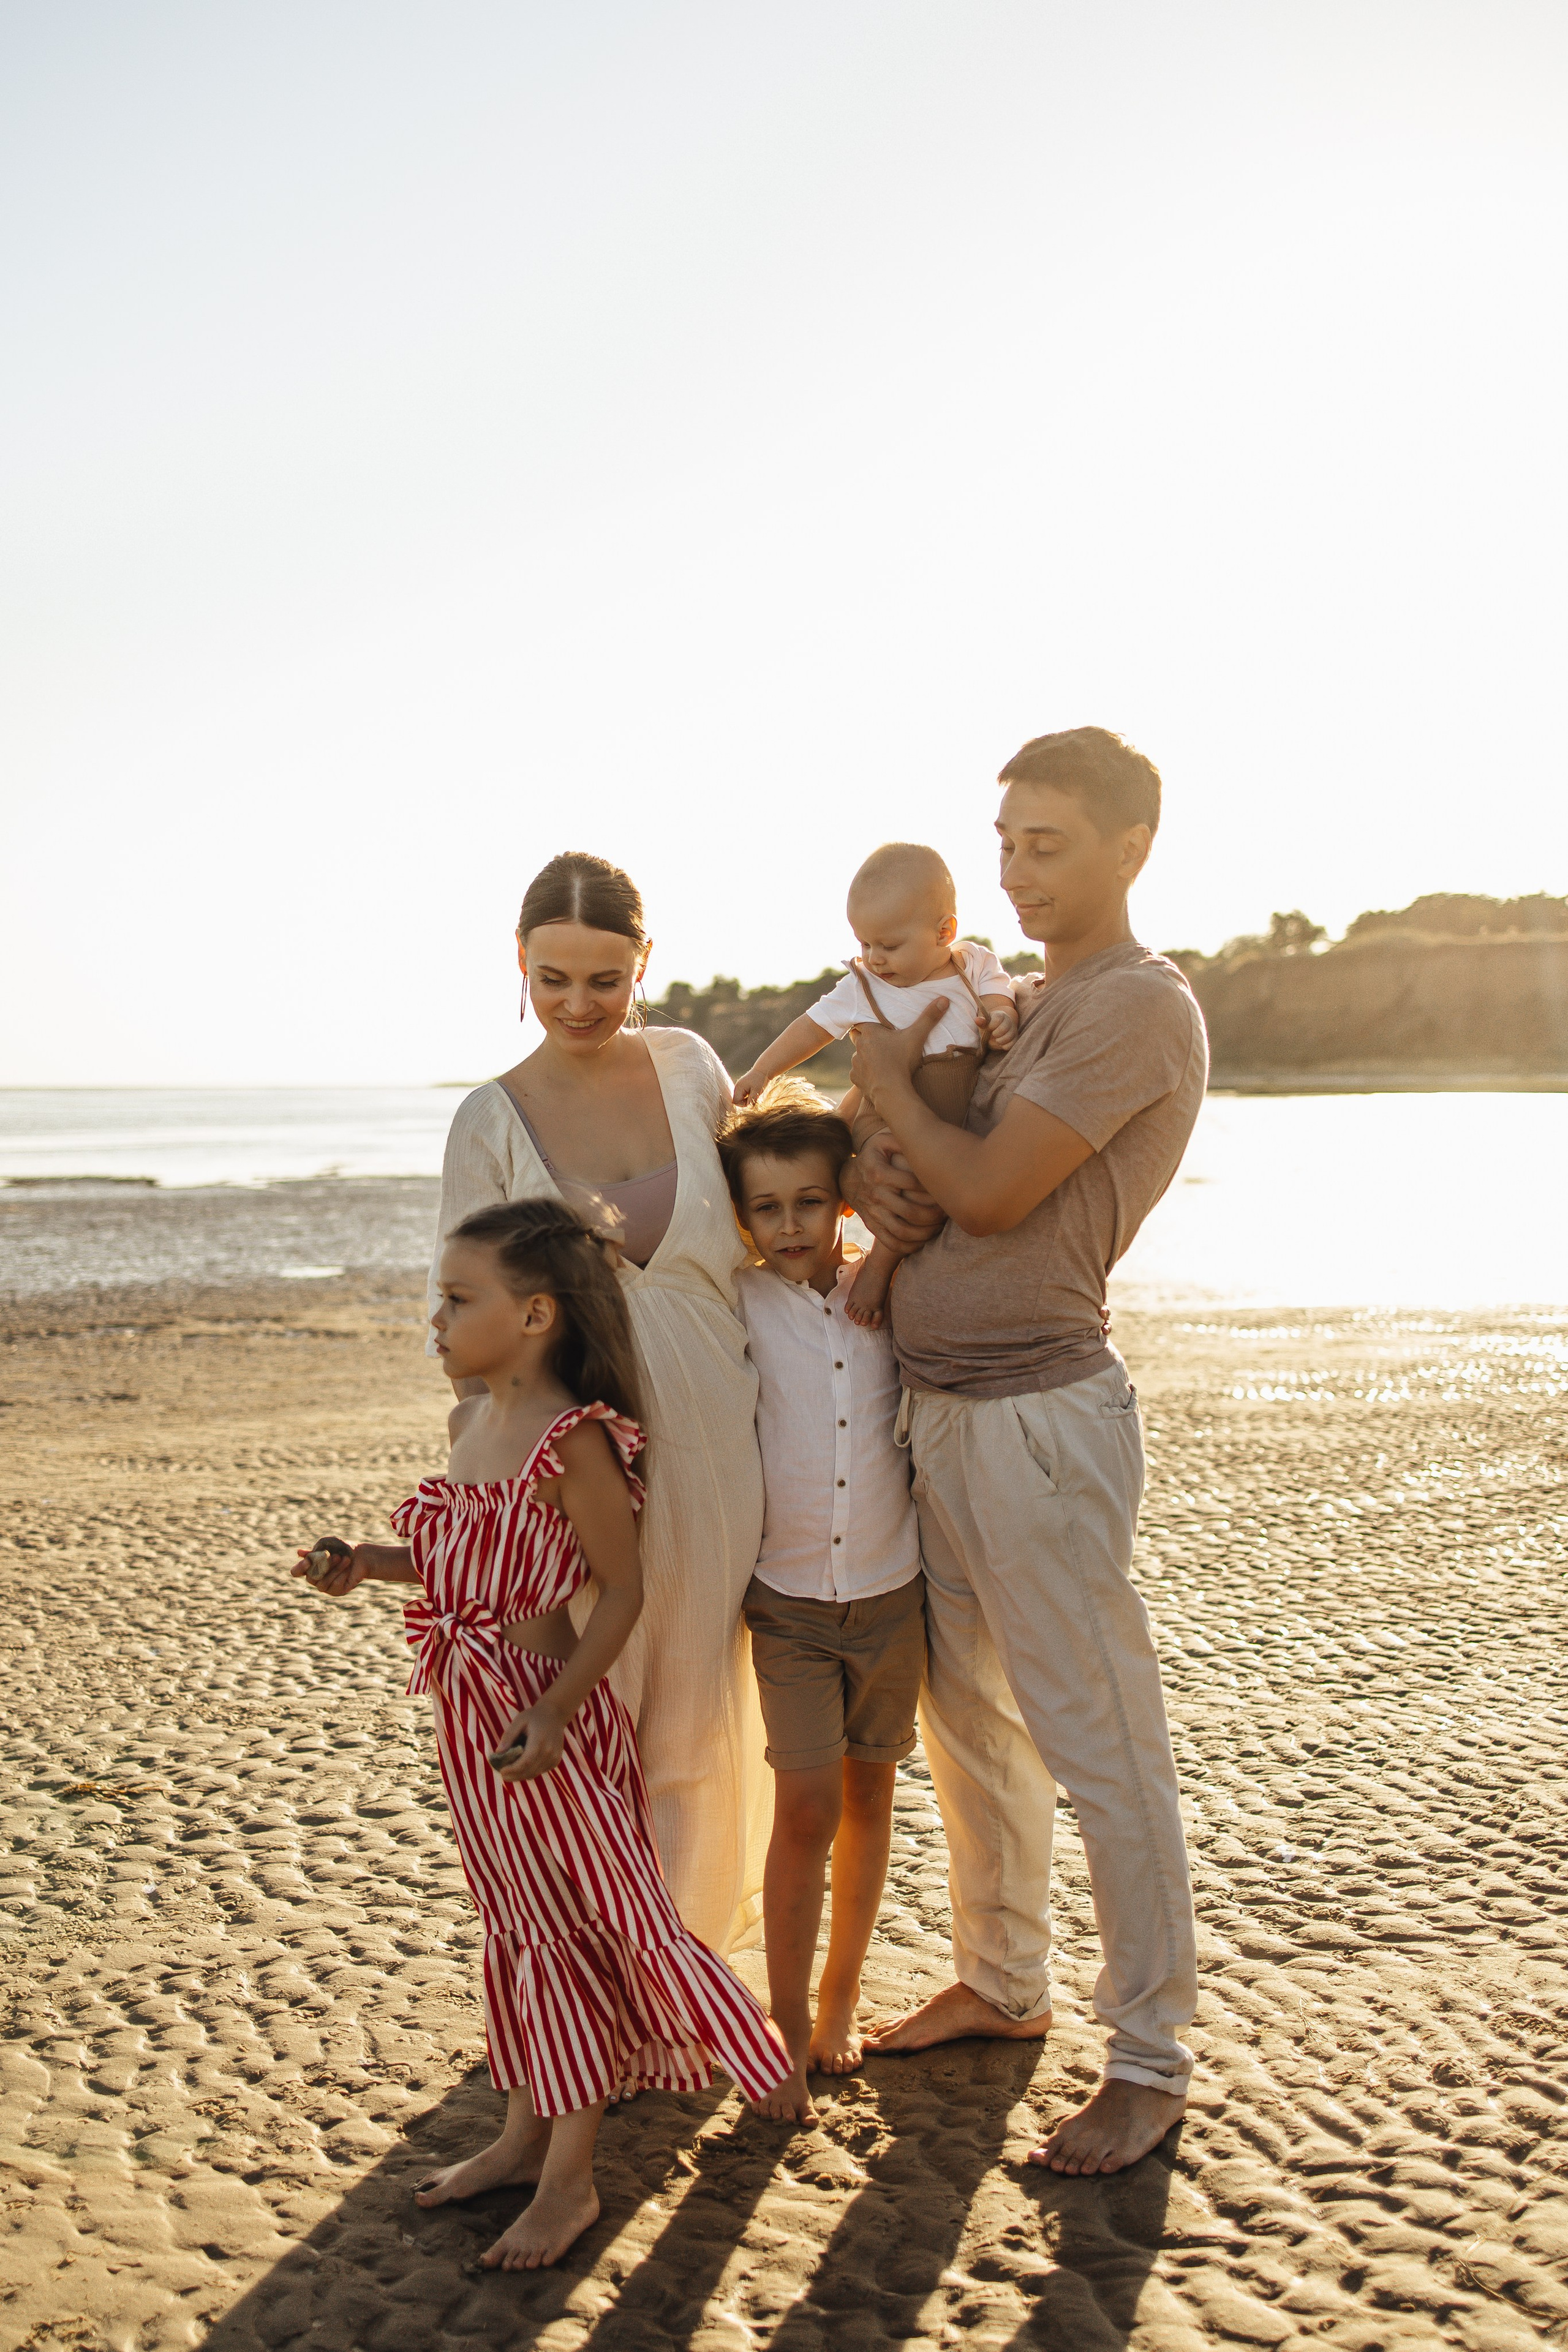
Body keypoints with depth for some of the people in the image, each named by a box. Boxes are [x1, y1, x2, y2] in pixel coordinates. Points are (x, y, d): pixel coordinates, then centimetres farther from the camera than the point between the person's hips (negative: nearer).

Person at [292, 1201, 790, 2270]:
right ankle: (526, 2133, 33)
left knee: (575, 1929, 4)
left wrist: (556, 1709, -23)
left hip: (544, 1720, -8)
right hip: (470, 1713, 9)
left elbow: (622, 1587, -17)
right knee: (520, 1924, 19)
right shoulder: (471, 1422, 6)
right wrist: (372, 1563, 5)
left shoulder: (572, 1441, -19)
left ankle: (571, 2180, 16)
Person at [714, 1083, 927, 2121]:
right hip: (789, 1599, -2)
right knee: (805, 1808, -6)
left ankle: (840, 1996, 29)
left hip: (892, 1593, 2)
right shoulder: (739, 1306, -4)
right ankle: (788, 2031, 9)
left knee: (868, 1795, 12)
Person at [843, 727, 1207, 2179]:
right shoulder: (1005, 1004, 17)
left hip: (1038, 1418, -9)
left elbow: (992, 1191, -18)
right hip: (938, 1408, 9)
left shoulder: (1138, 1008, -12)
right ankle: (1003, 1981, 35)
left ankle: (1151, 2061, 12)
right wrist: (866, 1178, -5)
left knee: (1096, 1742, -1)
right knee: (968, 1718, 18)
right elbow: (876, 1145, 19)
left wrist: (893, 1083, -2)